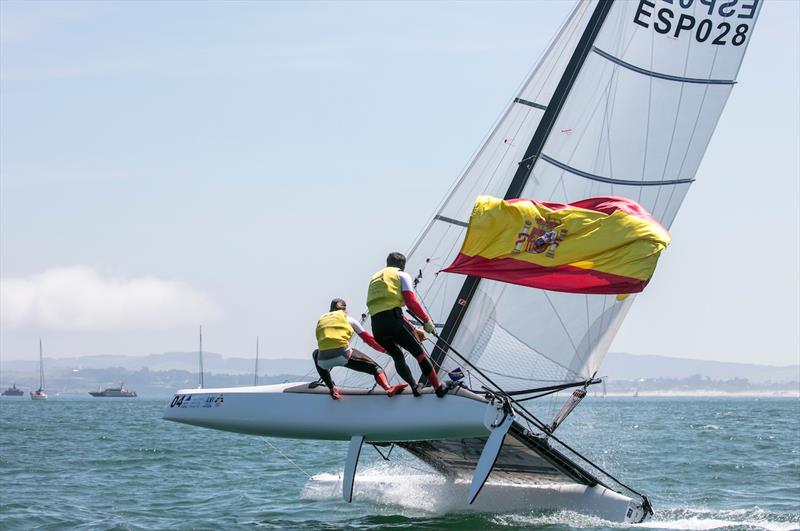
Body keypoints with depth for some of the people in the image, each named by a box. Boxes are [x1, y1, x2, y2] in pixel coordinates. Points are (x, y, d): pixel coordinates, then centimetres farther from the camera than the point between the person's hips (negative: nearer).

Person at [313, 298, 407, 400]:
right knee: (375, 367, 8)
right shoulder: (347, 318, 20)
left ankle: (332, 389, 25)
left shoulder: (321, 320, 27)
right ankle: (388, 388, -25)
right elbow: (367, 338, 20)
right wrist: (385, 349, 29)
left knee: (316, 354, 39)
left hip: (324, 360, 3)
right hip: (342, 354, -2)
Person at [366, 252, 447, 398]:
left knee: (398, 357, 24)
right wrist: (427, 320, 9)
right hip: (393, 321, -5)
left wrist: (414, 330, 30)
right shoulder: (402, 275, 14)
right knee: (419, 352, 8)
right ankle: (438, 387, 8)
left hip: (376, 326, 5)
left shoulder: (375, 278, 33)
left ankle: (414, 387, 17)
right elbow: (411, 302, -2)